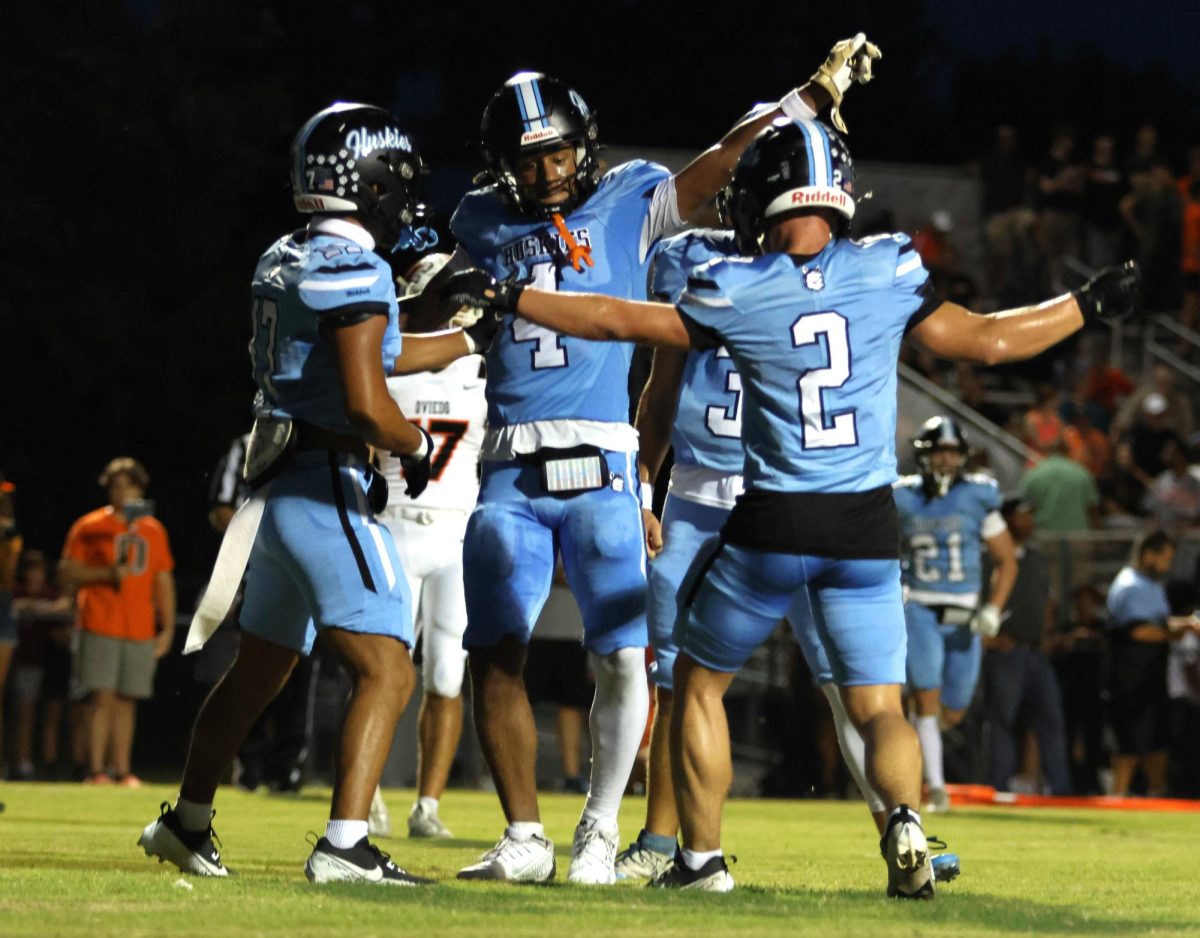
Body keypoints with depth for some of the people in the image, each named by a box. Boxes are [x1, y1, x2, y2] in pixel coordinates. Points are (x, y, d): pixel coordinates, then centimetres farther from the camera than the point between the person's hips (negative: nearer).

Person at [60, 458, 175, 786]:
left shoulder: (153, 530, 15)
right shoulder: (90, 527, 2)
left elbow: (164, 583, 17)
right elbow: (67, 572, -3)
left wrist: (167, 628, 10)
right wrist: (108, 573, -15)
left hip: (140, 631, 4)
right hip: (100, 628, -4)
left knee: (127, 701, 4)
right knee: (102, 697, -10)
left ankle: (122, 771, 7)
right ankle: (96, 769, -10)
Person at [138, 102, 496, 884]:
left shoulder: (286, 262, 13)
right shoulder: (353, 270, -15)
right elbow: (366, 404, -22)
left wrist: (476, 337, 32)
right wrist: (418, 445, -3)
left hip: (281, 492, 10)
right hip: (329, 491, -10)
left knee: (258, 671, 22)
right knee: (386, 672, -11)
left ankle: (186, 823, 33)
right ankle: (344, 845, -19)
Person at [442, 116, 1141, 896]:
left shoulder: (734, 293, -5)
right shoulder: (888, 272, -3)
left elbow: (616, 321, 3)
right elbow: (987, 341, 6)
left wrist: (506, 297, 15)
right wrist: (1088, 305, 21)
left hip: (772, 526, -1)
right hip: (866, 529, 2)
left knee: (700, 682, 20)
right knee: (879, 707, 10)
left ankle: (703, 856, 20)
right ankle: (905, 820, -20)